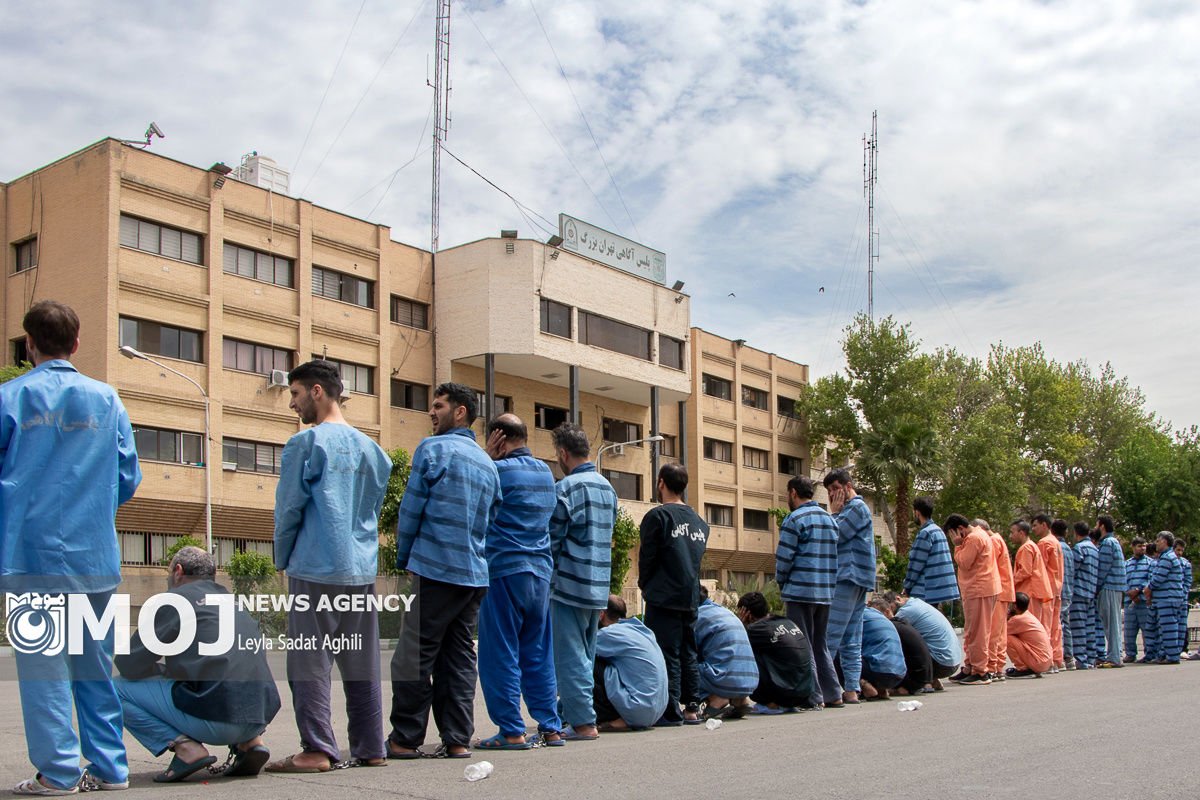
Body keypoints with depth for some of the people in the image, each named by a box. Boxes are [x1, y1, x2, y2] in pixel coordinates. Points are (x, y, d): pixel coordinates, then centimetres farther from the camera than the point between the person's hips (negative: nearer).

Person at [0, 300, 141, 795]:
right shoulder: (107, 400, 6)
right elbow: (128, 479, 7)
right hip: (95, 555, 3)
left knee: (42, 664, 2)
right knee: (94, 665, 10)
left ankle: (58, 770, 3)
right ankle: (108, 766, 13)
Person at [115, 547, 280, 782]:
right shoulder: (232, 601, 23)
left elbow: (128, 665, 6)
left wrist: (160, 668, 27)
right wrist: (173, 669, 36)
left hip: (216, 716, -7)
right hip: (262, 716, 7)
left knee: (118, 687, 10)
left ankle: (186, 747, -7)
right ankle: (250, 742, 13)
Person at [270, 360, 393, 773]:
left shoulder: (306, 443, -7)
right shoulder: (371, 448, 12)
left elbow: (288, 508, -4)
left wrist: (283, 560, 10)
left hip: (316, 571, -6)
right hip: (362, 570, 6)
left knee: (310, 664, -1)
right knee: (361, 665, 9)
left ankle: (317, 750, -1)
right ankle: (369, 748, 12)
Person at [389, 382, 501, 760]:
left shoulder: (433, 449, -5)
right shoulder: (488, 464, 17)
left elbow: (411, 509, -4)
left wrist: (404, 557, 8)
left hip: (437, 569, -7)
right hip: (476, 574, 7)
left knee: (415, 655, -1)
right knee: (460, 656, 9)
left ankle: (405, 739, 1)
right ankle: (457, 739, 7)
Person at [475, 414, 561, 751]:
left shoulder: (499, 470, -10)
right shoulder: (545, 471, 11)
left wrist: (488, 457, 2)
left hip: (504, 571, -7)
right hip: (541, 572, 7)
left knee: (500, 656, 0)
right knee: (538, 656, 12)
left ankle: (511, 731, 0)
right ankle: (550, 728, 13)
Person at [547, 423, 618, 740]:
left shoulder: (566, 488, -13)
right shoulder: (608, 488, 13)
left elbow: (551, 541, -11)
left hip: (570, 586, -8)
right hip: (600, 587, 8)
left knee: (569, 656, -2)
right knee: (585, 655, 14)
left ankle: (582, 722, -2)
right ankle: (572, 711, 21)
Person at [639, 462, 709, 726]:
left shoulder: (657, 515, -9)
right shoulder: (699, 521, 13)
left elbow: (647, 556, -8)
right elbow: (698, 556, 15)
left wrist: (644, 585, 7)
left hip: (664, 598, -7)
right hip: (691, 598, 7)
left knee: (667, 655, -3)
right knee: (688, 654, 13)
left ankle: (671, 712, -3)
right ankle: (692, 708, 14)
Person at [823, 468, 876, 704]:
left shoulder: (857, 507, -6)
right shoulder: (850, 508, 25)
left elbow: (834, 537, -12)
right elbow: (836, 538, 23)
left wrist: (835, 513, -2)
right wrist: (836, 513, 14)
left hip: (850, 578, -10)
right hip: (853, 579, 10)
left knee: (829, 636, -12)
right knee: (851, 639, 6)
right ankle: (850, 689, 5)